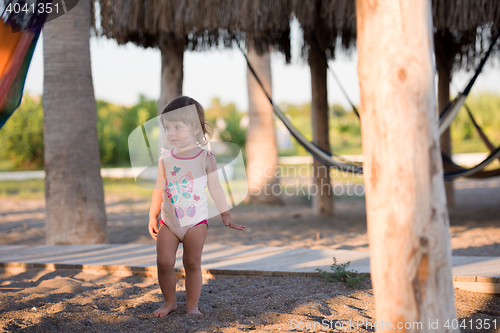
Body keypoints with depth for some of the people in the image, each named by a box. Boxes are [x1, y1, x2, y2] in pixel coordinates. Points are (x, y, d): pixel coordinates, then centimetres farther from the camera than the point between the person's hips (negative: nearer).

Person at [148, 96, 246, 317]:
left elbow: (215, 188, 3)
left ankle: (192, 305, 13)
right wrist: (153, 216, 12)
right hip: (168, 221, 2)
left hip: (196, 221, -2)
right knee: (164, 262, -5)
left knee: (192, 264, 0)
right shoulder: (165, 159, 4)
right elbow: (159, 189, 12)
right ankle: (169, 302, 14)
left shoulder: (205, 158, -4)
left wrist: (225, 215, 4)